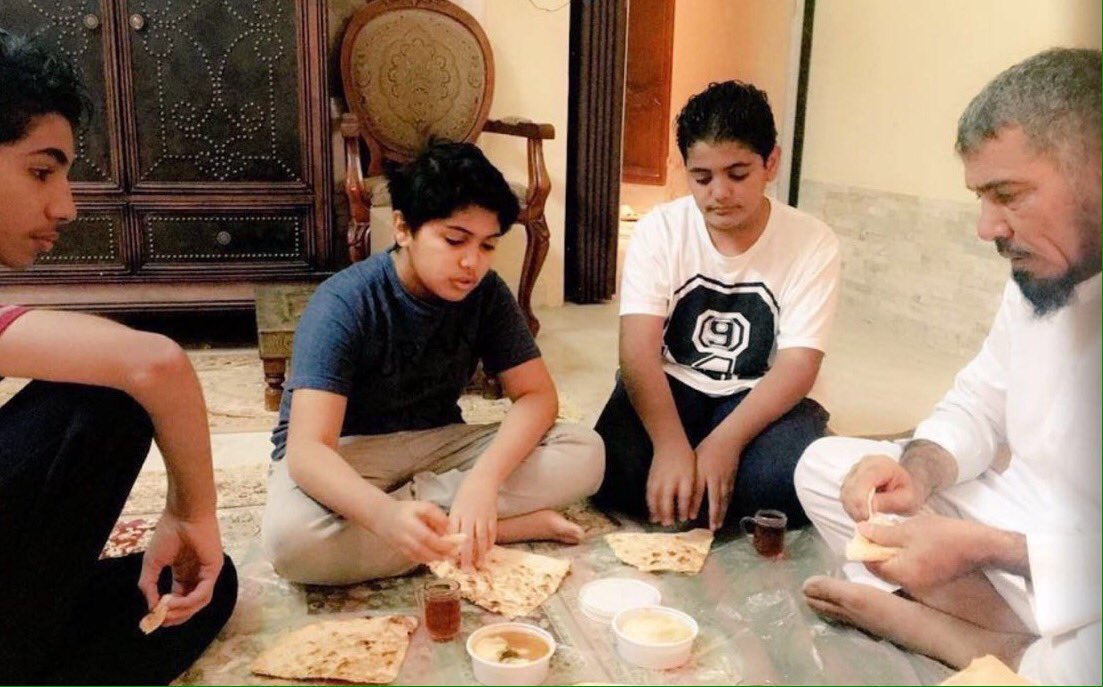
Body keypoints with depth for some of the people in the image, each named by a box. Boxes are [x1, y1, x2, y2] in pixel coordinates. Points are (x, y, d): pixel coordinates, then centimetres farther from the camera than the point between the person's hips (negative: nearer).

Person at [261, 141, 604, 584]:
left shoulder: (486, 293, -10)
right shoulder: (344, 304, -24)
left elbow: (537, 394, -12)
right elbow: (307, 449, -32)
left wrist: (484, 479, -32)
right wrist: (386, 516, -53)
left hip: (435, 446, 3)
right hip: (344, 456, -3)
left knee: (584, 453, -17)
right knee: (292, 536, -39)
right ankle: (508, 526, -25)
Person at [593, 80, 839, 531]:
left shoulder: (813, 244, -8)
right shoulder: (659, 230, -7)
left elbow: (798, 365, -15)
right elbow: (639, 349, -17)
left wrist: (724, 442, -31)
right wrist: (671, 446, -33)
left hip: (757, 398, 1)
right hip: (669, 388, 0)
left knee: (797, 479, -31)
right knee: (612, 469, -30)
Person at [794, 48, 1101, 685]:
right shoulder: (1042, 270, 2)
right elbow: (981, 401, 11)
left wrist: (982, 548, -29)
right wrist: (919, 470, -9)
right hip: (1027, 523, 9)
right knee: (824, 465, 3)